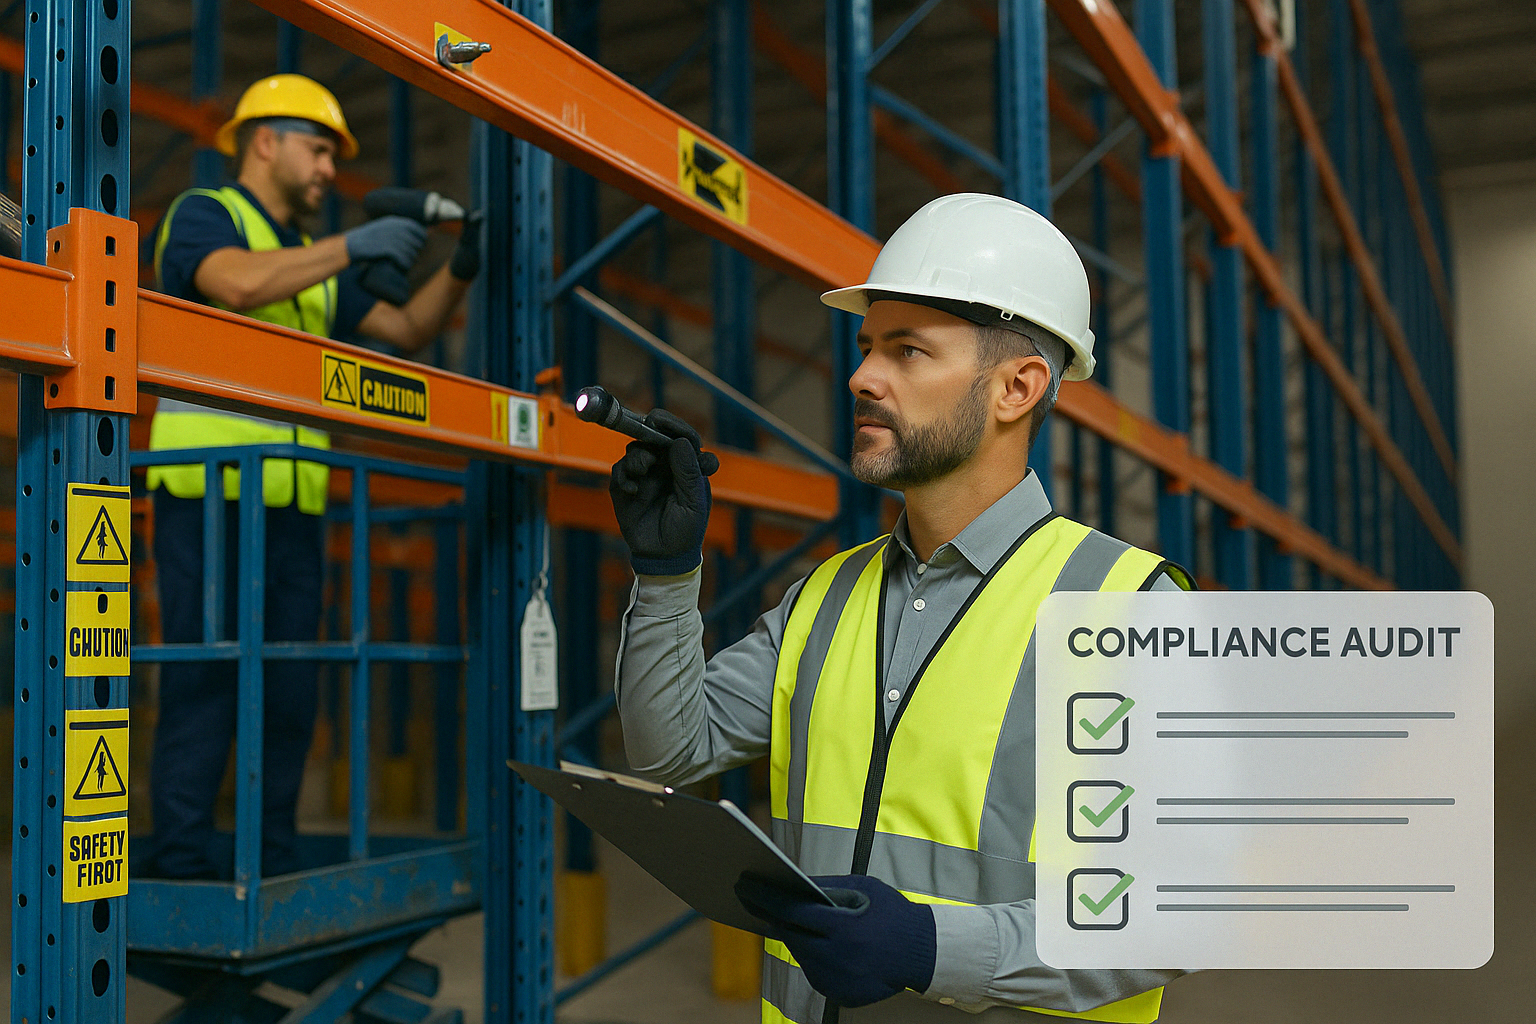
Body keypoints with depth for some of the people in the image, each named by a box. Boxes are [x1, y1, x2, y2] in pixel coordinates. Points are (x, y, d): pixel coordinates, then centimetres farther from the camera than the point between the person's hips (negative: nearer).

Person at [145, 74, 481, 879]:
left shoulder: (315, 263, 24)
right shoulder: (202, 215, 1)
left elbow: (407, 330, 21)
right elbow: (240, 283, -21)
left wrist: (459, 270, 6)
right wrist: (355, 245, -18)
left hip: (293, 503, 7)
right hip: (209, 491, -7)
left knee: (289, 686, 6)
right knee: (204, 676, -9)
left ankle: (273, 863, 13)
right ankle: (181, 862, -4)